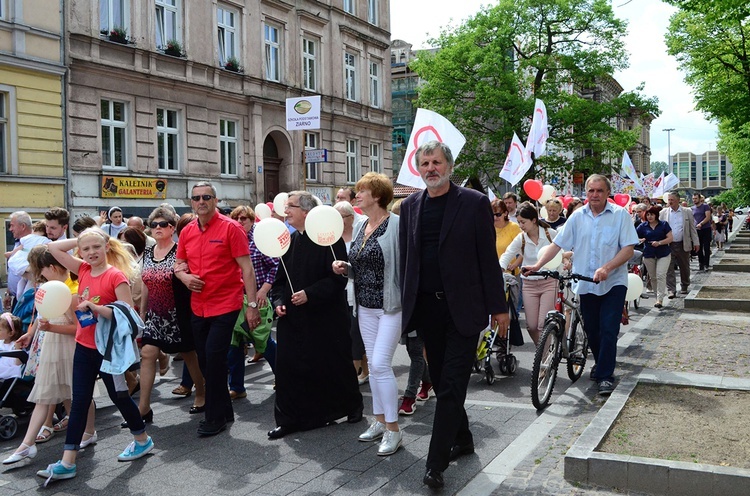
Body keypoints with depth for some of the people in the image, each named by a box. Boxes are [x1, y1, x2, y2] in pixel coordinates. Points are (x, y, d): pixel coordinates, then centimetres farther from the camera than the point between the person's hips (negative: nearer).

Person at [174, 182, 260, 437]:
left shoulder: (231, 228, -9)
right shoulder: (187, 231, 7)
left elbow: (247, 269, -11)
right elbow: (178, 263, 20)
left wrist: (252, 304, -15)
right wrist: (184, 276, -4)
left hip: (225, 305, -6)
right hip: (198, 307, 6)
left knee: (214, 359, -8)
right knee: (205, 360, 12)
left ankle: (215, 417, 8)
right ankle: (224, 411, 29)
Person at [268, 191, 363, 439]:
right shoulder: (287, 242, 10)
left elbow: (338, 277, -17)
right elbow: (279, 279, 16)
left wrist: (309, 294, -23)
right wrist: (278, 301, -1)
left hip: (325, 318, -6)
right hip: (292, 319, 6)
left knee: (334, 365, 8)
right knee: (288, 367, 2)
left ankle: (352, 406, 31)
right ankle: (290, 419, 14)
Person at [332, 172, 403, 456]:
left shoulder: (396, 224, -13)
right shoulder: (361, 227, 11)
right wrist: (344, 268, 0)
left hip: (391, 306, -8)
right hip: (366, 307, 8)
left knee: (380, 364, -10)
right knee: (374, 364, 13)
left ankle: (393, 429, 2)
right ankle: (380, 421, 25)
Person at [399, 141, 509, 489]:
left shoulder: (474, 203, -4)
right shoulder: (410, 206, 8)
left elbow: (488, 258, -4)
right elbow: (404, 257, 12)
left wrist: (499, 307, -5)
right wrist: (404, 305, 8)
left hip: (463, 308, -4)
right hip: (426, 307, 5)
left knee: (451, 386, -5)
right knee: (441, 382, 14)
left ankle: (436, 463, 0)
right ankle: (462, 440, 34)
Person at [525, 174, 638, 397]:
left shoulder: (620, 215, -5)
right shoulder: (578, 216, 5)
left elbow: (628, 249, -10)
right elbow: (557, 244, 6)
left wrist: (606, 268, -23)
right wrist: (537, 265, -5)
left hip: (613, 282, -3)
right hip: (585, 284, 4)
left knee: (609, 330, -8)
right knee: (592, 330, 12)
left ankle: (605, 376, 1)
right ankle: (601, 365, 33)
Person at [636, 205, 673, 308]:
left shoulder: (664, 224, 1)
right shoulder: (643, 226, 4)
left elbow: (670, 238, -4)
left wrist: (659, 243, -17)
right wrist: (640, 240, -18)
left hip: (663, 254, -2)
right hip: (649, 255, 3)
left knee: (660, 275, -13)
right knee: (653, 277, 8)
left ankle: (660, 299, -12)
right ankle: (658, 295, 23)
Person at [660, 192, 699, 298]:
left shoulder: (687, 212, 4)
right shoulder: (663, 213, 4)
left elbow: (692, 228, 7)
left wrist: (696, 242, 3)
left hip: (683, 245, 1)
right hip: (668, 245, -1)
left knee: (685, 267, 12)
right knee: (669, 269, -6)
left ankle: (684, 286, 30)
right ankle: (671, 290, -2)